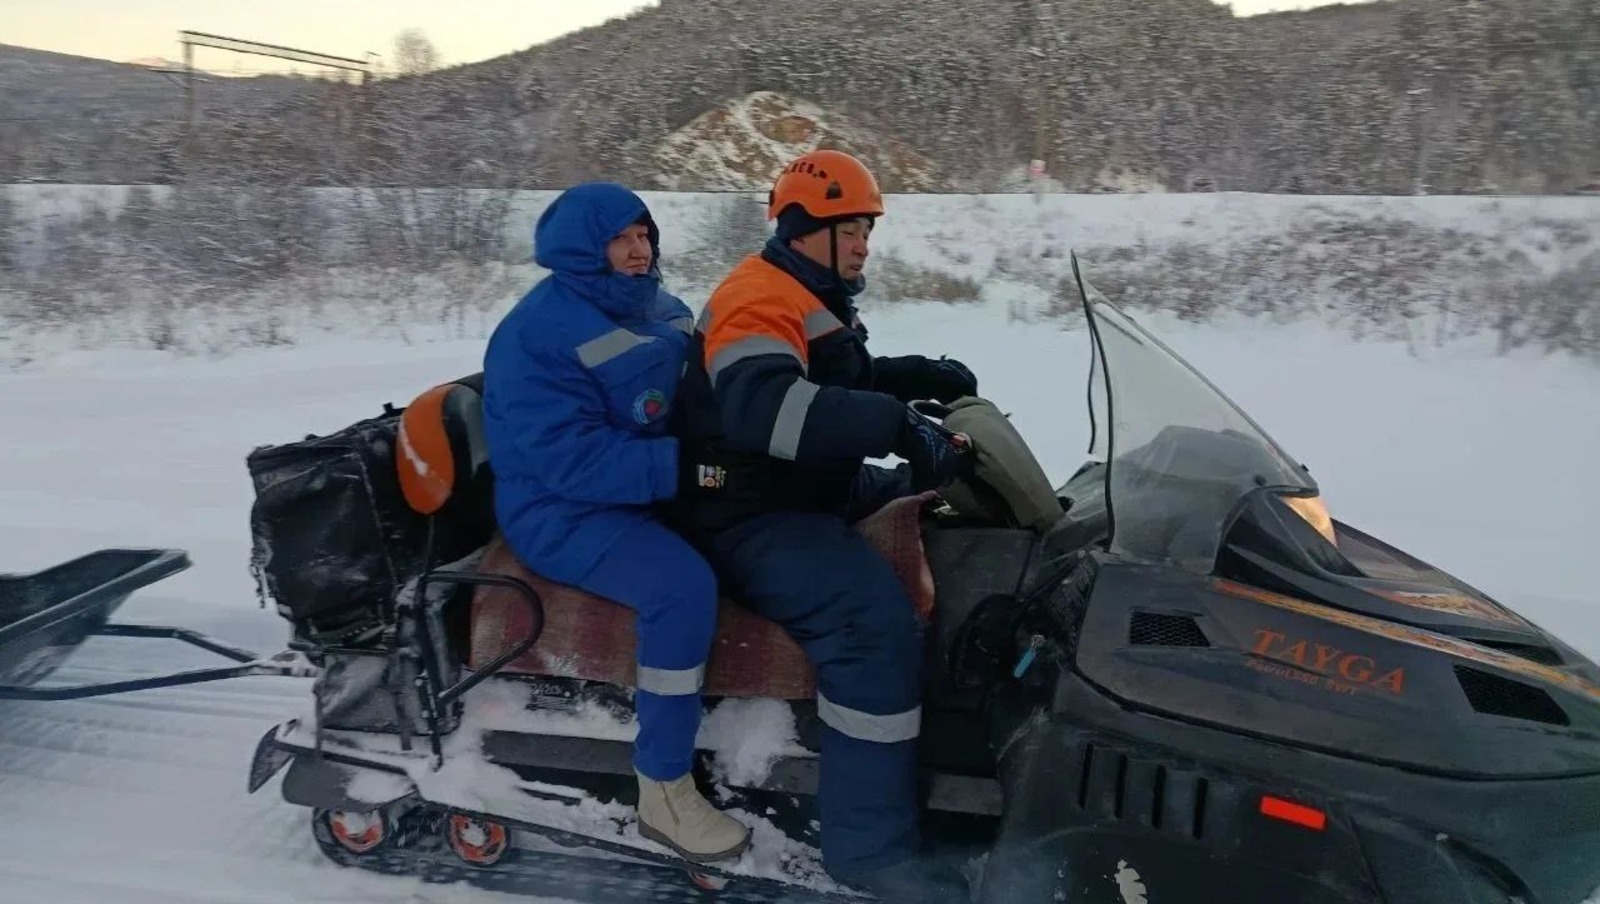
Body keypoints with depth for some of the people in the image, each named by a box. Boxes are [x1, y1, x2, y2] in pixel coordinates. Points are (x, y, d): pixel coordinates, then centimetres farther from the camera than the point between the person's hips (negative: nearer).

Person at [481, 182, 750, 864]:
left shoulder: (658, 309, 8)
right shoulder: (540, 330, -17)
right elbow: (565, 458, -26)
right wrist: (683, 466, -31)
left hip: (653, 492, 9)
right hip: (563, 512, -8)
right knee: (684, 585, -31)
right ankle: (663, 791, -18)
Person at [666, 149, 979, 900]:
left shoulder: (816, 299, 16)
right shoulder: (762, 299, -17)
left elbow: (843, 384, 30)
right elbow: (761, 405, -38)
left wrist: (923, 376, 11)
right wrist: (899, 425, -43)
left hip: (815, 493, 11)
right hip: (752, 521, -11)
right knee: (880, 621, -31)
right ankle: (869, 842, -20)